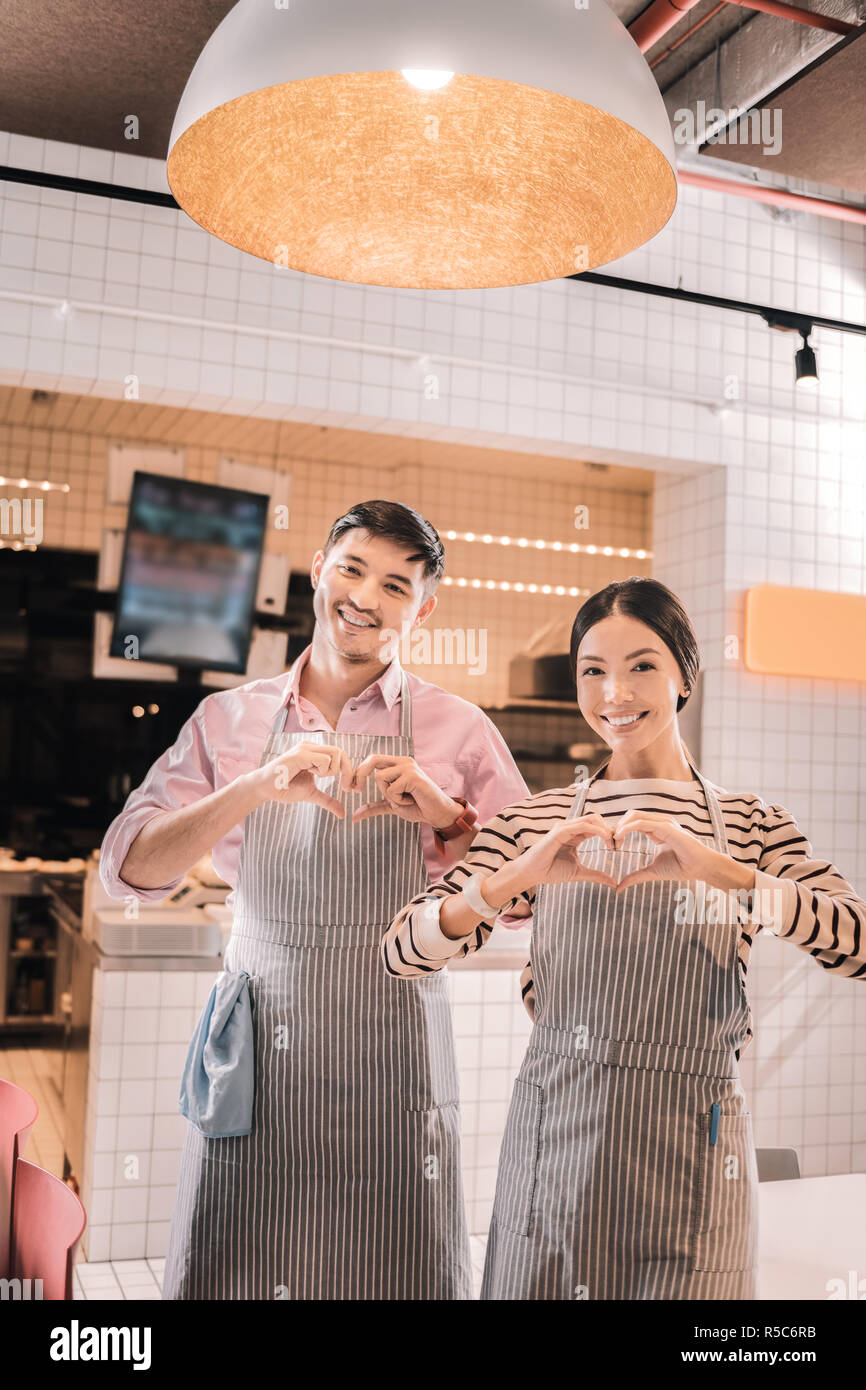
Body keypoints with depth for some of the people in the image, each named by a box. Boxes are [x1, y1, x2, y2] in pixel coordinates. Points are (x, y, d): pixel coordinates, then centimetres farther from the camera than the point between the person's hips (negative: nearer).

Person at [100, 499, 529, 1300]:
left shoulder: (458, 730, 1)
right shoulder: (229, 719, 6)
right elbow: (129, 868, -3)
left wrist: (447, 815, -15)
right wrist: (258, 787, -17)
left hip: (390, 1055, -1)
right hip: (254, 1057, 1)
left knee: (395, 1277, 7)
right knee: (224, 1277, 9)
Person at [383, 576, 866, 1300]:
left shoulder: (750, 825, 5)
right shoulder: (536, 822, 4)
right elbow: (401, 952, -6)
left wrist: (721, 871, -25)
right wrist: (520, 876, -22)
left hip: (690, 1158, 0)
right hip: (556, 1147, 1)